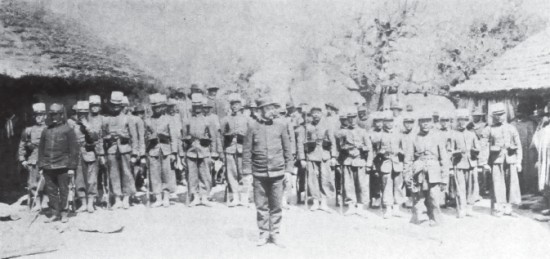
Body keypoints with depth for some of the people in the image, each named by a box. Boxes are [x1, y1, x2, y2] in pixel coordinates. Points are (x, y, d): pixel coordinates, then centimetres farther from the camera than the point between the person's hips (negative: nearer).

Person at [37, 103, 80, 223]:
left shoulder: (68, 130, -1)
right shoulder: (46, 131, 12)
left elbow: (74, 149, -3)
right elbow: (41, 149, 16)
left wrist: (72, 167, -8)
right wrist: (41, 166, 10)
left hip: (63, 167, -4)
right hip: (48, 167, 4)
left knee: (63, 190, 2)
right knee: (51, 191, 6)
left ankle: (63, 213, 13)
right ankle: (56, 213, 15)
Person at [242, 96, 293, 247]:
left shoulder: (280, 127, 5)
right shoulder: (253, 128, 1)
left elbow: (287, 150, 8)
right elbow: (246, 151, 2)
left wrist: (289, 170, 4)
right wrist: (247, 172, -2)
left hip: (277, 172, 1)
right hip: (259, 174, -1)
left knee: (276, 205, 5)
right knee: (261, 206, 5)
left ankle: (275, 234, 16)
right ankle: (264, 233, 17)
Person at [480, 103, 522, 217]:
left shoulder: (512, 129, 11)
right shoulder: (489, 130, 3)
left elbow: (518, 146, 11)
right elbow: (485, 147, -1)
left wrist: (519, 162, 4)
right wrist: (485, 163, -8)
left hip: (511, 160, 3)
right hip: (496, 160, -3)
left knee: (512, 183, 2)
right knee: (498, 184, -4)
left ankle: (508, 208, 12)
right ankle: (497, 208, 6)